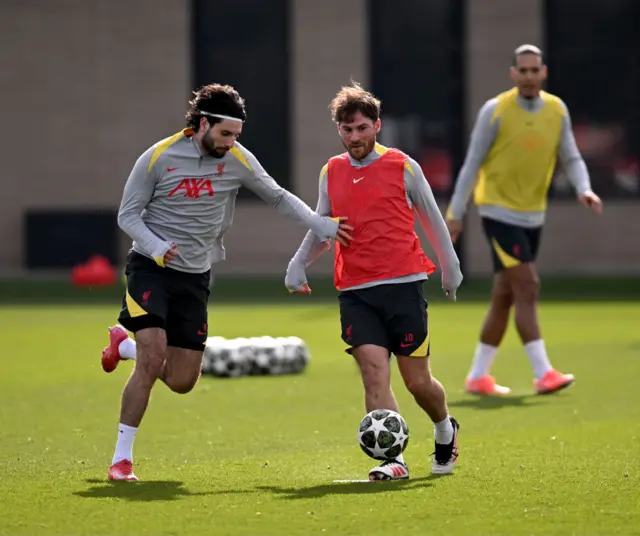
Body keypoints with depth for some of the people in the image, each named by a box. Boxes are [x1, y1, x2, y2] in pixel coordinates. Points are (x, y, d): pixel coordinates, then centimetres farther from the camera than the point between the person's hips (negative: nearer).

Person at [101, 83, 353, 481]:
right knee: (153, 356, -21)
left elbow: (278, 197, 12)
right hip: (150, 269, -4)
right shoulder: (158, 158, -10)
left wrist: (322, 225, 1)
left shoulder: (238, 160, -2)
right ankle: (123, 456, -9)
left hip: (195, 277, 4)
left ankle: (126, 344, 34)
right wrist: (155, 247, -22)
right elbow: (128, 215, -4)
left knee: (181, 381, 2)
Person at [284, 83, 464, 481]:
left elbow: (432, 219, 12)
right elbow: (321, 229, 20)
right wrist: (299, 264, 5)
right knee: (374, 371, -14)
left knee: (417, 380, 3)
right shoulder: (330, 173, 10)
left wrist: (450, 267, 16)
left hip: (403, 284, -2)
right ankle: (393, 460, -16)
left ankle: (446, 430, 33)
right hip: (356, 292, 2)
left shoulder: (403, 167, 1)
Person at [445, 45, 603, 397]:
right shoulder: (495, 110, -10)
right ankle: (543, 373, -17)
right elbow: (472, 163, -6)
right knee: (527, 288, -15)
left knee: (505, 298, 10)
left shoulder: (557, 110, 2)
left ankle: (478, 376, 18)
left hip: (533, 216, 5)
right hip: (499, 212, -5)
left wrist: (584, 190, -16)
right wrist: (455, 213, -5)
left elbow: (571, 159, 5)